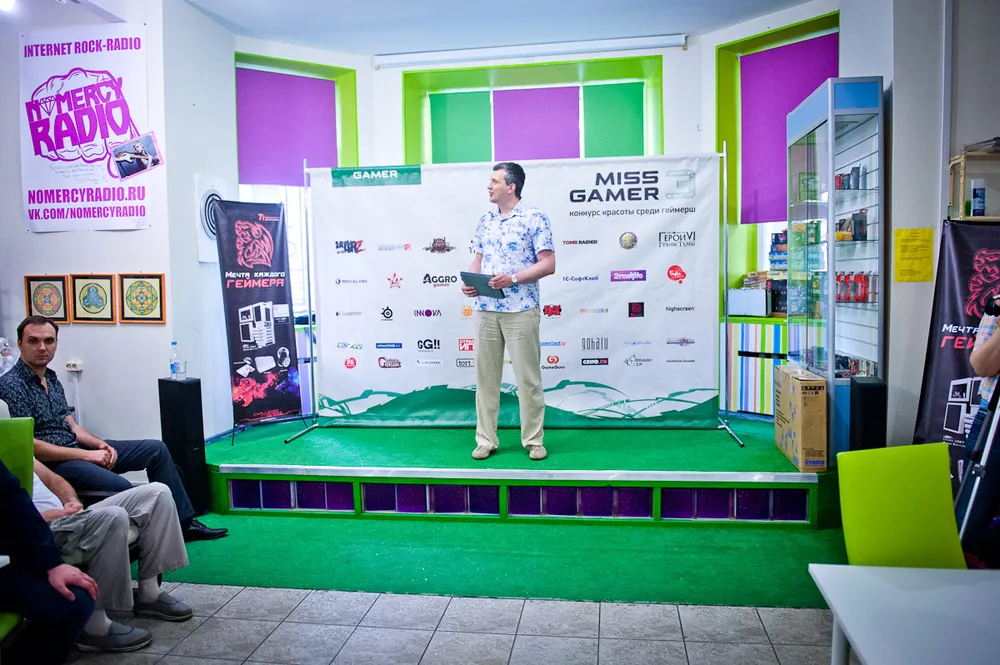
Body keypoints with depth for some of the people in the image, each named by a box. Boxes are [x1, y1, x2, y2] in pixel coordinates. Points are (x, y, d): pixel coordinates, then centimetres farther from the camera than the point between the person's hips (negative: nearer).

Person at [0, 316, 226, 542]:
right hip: (52, 462, -9)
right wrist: (85, 454, -18)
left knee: (155, 449, 4)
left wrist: (100, 444, -5)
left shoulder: (51, 379, 14)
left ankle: (184, 523, 6)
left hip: (76, 449, 9)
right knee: (121, 488, -33)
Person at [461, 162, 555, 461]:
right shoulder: (485, 221, 13)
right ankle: (485, 440, 19)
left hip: (521, 311, -5)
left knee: (528, 378, 3)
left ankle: (534, 440, 16)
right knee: (485, 376, 8)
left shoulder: (535, 219, -5)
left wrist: (512, 279, -19)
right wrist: (470, 282, -2)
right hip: (485, 310, 6)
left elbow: (548, 264, -9)